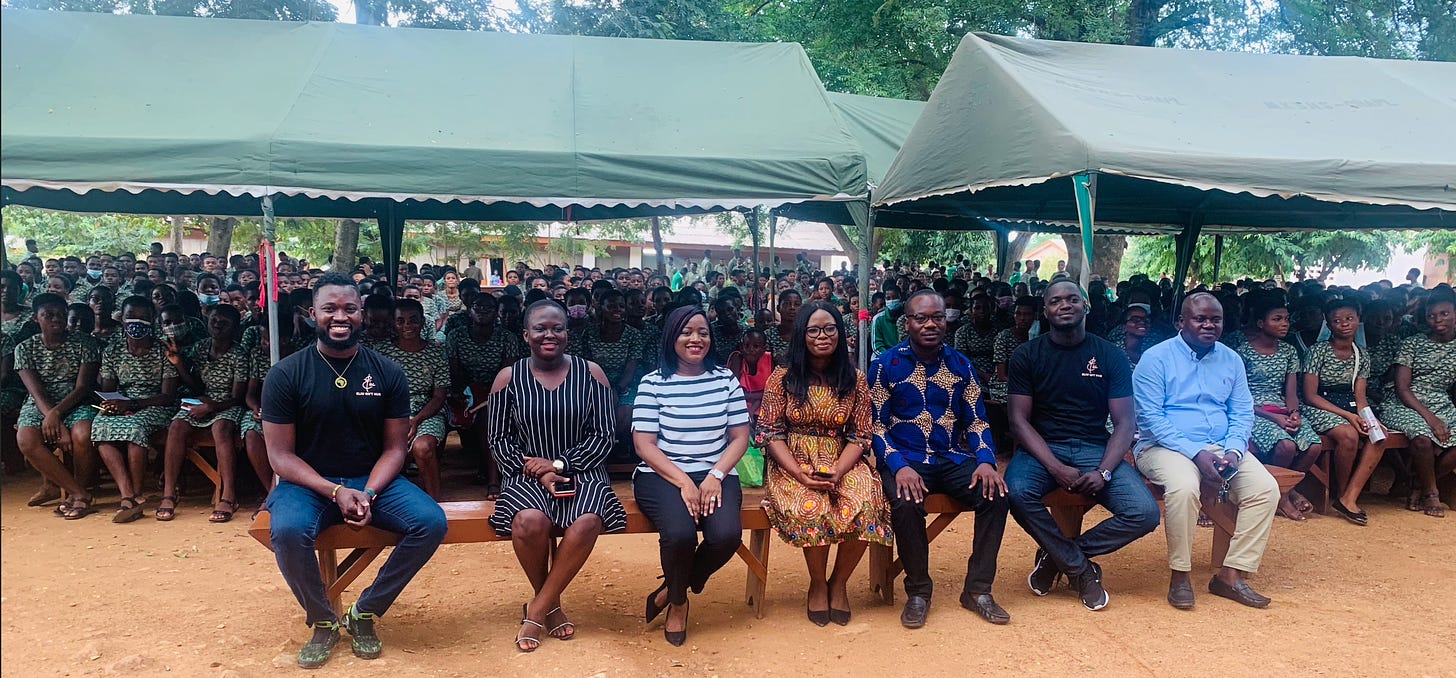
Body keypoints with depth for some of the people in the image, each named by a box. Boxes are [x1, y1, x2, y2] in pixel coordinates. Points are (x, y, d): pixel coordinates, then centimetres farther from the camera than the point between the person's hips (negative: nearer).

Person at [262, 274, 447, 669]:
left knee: (432, 522, -23)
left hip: (372, 480, 2)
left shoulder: (388, 373, -1)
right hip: (308, 483, -2)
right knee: (288, 531, -34)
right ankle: (322, 621, -6)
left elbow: (395, 447, 0)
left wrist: (368, 493, -19)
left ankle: (365, 612, -3)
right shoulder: (285, 375, -6)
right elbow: (281, 455, -7)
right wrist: (335, 491, -21)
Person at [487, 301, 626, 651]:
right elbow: (499, 439, 4)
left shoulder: (590, 373, 3)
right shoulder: (509, 378, 4)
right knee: (530, 522, -34)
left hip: (580, 472, 0)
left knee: (588, 522, -33)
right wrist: (538, 473, -11)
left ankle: (537, 610, -12)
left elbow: (604, 436, 1)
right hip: (527, 475, 0)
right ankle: (551, 605, -4)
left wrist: (559, 463, -12)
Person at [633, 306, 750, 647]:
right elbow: (644, 444, -5)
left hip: (715, 475, 3)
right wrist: (684, 482, -17)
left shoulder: (726, 379, 8)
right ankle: (678, 602, 4)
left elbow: (740, 437, 6)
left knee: (727, 534, -28)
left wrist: (715, 476, -11)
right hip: (662, 475, -2)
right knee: (680, 533, -32)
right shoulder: (653, 383, 1)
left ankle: (672, 590, 5)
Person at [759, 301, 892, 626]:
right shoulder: (782, 379, 1)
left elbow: (860, 435, 3)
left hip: (844, 463, 2)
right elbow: (771, 433, -3)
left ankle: (839, 582, -2)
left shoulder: (854, 380, 6)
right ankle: (818, 583, -3)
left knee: (866, 506, -29)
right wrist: (800, 473, -17)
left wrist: (838, 471, -16)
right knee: (811, 508, -34)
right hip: (794, 464, -2)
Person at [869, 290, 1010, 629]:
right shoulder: (885, 365, -3)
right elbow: (876, 425, -6)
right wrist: (899, 466, -21)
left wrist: (985, 461, -10)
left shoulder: (961, 365, 8)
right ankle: (918, 591, -10)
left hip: (953, 458, 4)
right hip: (905, 458, -3)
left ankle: (978, 590, -6)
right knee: (906, 503, -33)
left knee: (995, 494, -22)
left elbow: (976, 421, 9)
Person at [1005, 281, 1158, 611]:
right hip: (1043, 448, -1)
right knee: (1017, 492, -34)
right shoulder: (1027, 355, 2)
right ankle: (1081, 569, -10)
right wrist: (1055, 467, -19)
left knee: (1144, 512, -22)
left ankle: (1057, 556, -1)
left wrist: (1104, 472, -17)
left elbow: (1124, 421, 1)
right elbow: (1019, 418, -4)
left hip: (1095, 448, 2)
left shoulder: (1110, 356, 5)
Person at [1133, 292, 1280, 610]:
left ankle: (1231, 575, -11)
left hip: (1220, 448, 6)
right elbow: (1150, 416, -12)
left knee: (1266, 488, -18)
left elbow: (1243, 413, 10)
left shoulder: (1231, 360, 13)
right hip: (1165, 447, -5)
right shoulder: (1156, 358, -4)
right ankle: (1180, 576, -17)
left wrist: (1233, 450, -11)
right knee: (1184, 486, -36)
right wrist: (1196, 453, -20)